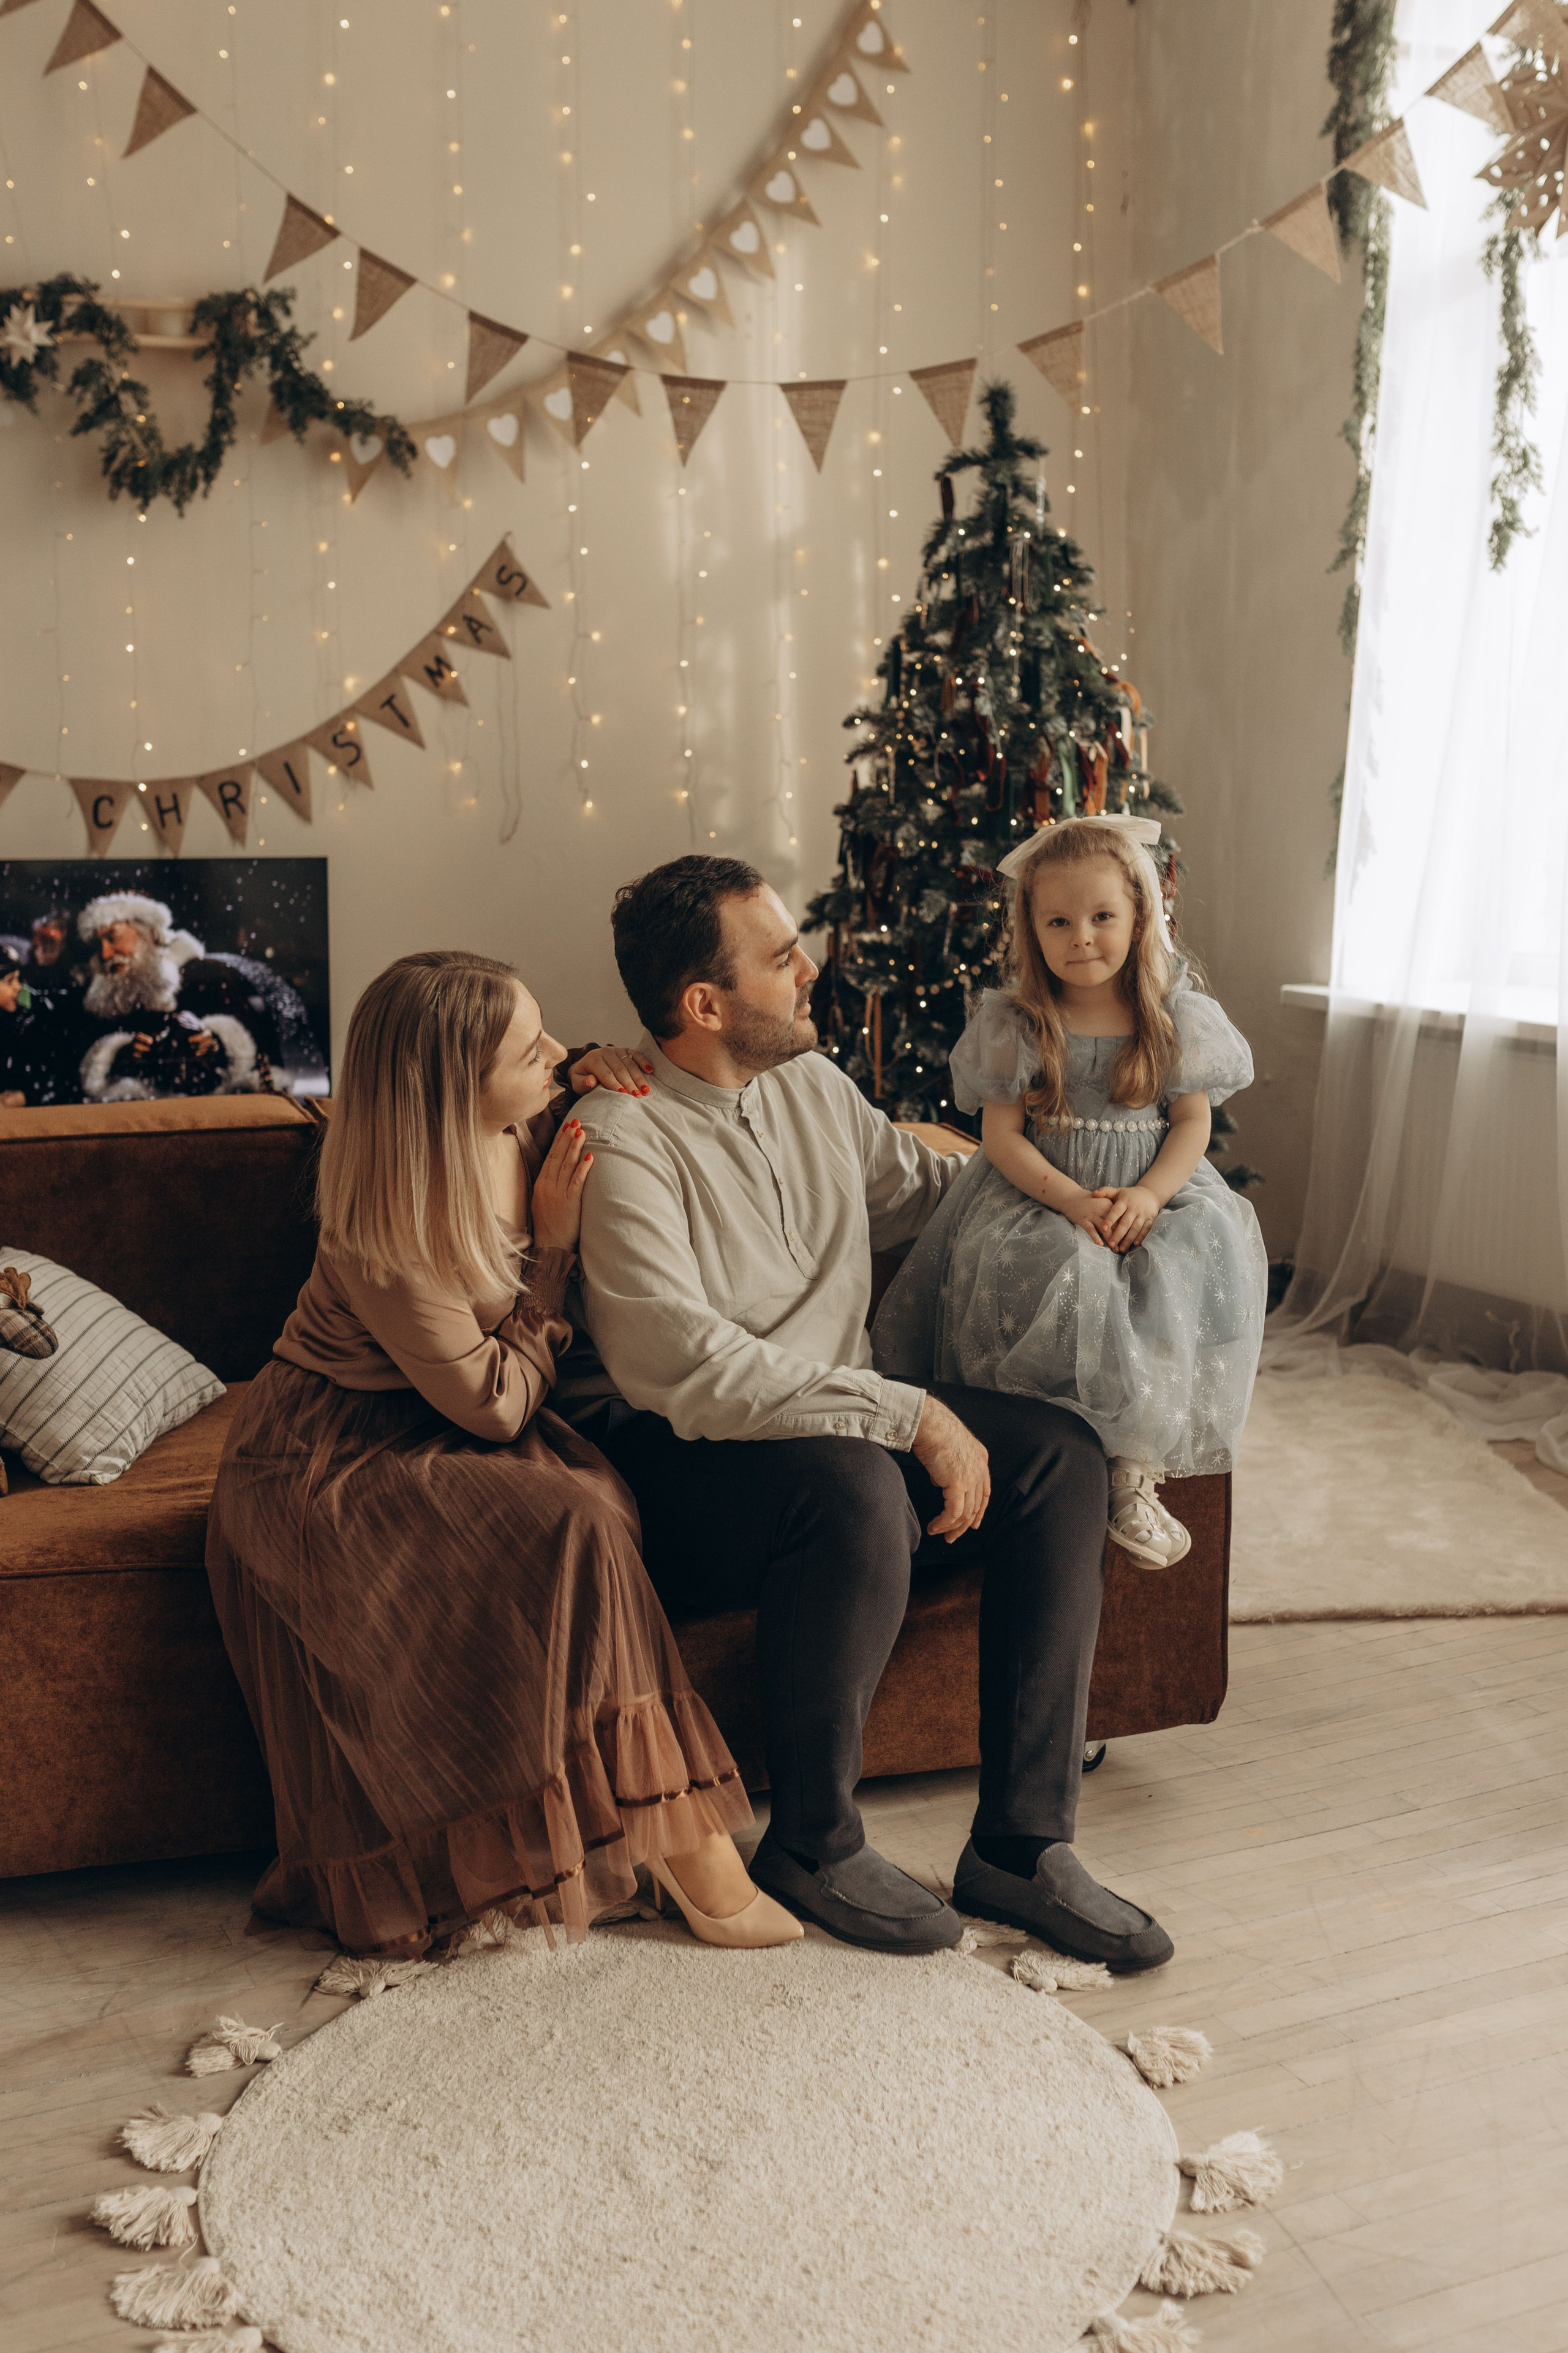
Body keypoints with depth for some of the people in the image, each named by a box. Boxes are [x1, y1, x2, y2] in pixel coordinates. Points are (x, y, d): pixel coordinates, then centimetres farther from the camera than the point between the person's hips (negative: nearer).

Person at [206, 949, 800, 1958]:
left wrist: (591, 1083, -3)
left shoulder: (525, 1137, -6)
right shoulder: (387, 1235, -26)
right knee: (571, 1528, -30)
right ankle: (680, 1831, -19)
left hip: (447, 1445, 7)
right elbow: (496, 1405, -21)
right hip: (333, 1465, -7)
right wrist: (553, 1244, -17)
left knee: (597, 1501, -25)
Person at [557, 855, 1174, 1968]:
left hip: (844, 1420, 8)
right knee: (855, 1487, -37)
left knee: (1060, 1452, -11)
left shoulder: (810, 1083, 8)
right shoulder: (621, 1144, -18)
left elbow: (917, 1181, 27)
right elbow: (683, 1369, -28)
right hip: (674, 1460, -8)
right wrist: (913, 1416, -27)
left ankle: (1023, 1845, -8)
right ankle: (815, 1845, -12)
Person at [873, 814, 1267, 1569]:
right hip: (1041, 1198, -1)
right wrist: (1071, 1200, -20)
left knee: (1193, 1268, -28)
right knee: (1065, 1275, -33)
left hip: (1152, 1194, 2)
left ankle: (1135, 1471, -20)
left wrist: (1149, 1195, -15)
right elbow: (1001, 1134, -4)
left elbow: (1193, 1123, 5)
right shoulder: (1016, 1022, -1)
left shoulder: (1177, 1018, 3)